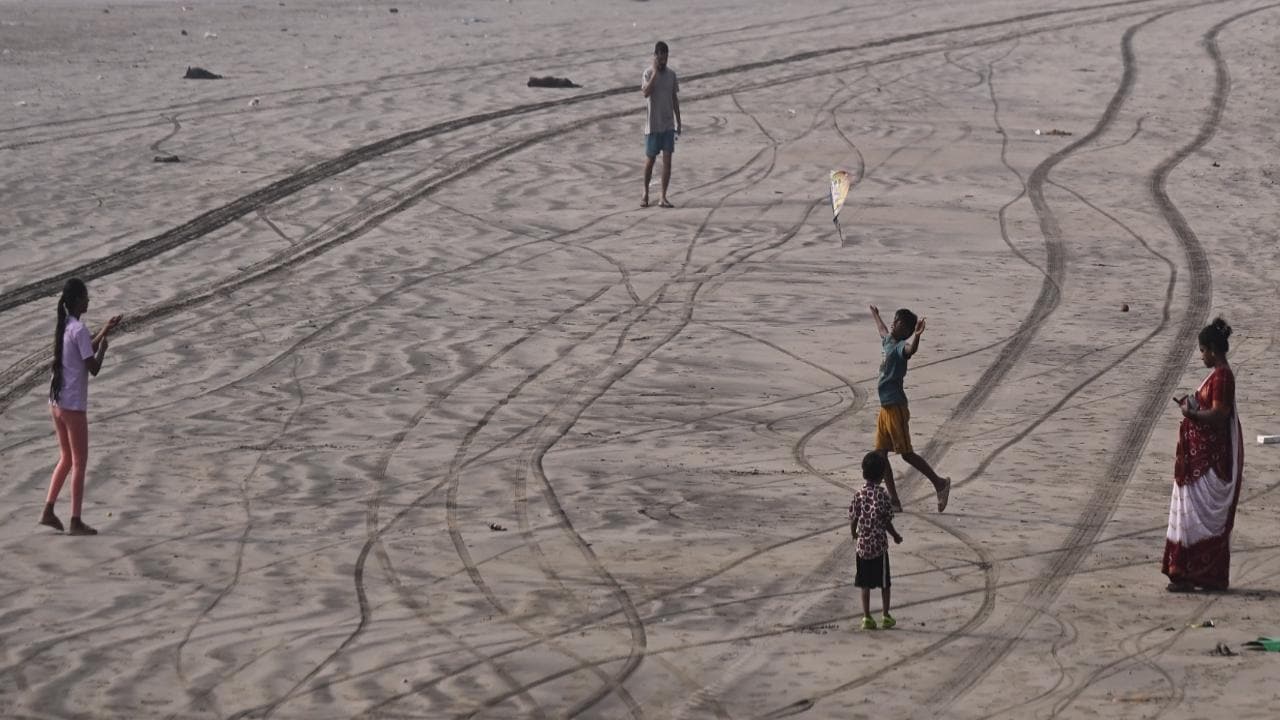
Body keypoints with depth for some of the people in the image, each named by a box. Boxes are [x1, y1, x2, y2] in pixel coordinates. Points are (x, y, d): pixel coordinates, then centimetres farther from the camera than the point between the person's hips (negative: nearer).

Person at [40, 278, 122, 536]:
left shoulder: (64, 327, 10)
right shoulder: (79, 330, -16)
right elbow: (93, 368, -16)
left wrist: (103, 333, 24)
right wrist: (103, 347, 0)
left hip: (56, 403, 8)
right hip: (74, 406, -8)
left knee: (66, 459, 19)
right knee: (79, 462, 1)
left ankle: (48, 511, 16)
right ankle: (75, 521, 3)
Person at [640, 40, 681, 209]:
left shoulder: (671, 74, 7)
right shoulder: (648, 73, -6)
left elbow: (675, 99, 13)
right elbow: (646, 92, -23)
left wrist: (678, 122, 11)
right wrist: (655, 72, -24)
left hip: (668, 124, 3)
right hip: (653, 124, -3)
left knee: (667, 160, -3)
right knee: (650, 159, 4)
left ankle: (663, 197, -1)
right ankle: (645, 193, 22)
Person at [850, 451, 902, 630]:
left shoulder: (858, 495, -4)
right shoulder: (882, 495, -11)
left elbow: (853, 520, -1)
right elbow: (887, 522, -8)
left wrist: (854, 537, 17)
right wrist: (896, 536, 11)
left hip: (862, 545, 2)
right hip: (879, 545, -2)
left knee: (865, 583, 9)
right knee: (884, 583, 10)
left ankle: (867, 617, 9)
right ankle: (885, 616, 15)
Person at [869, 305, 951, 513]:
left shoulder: (901, 347, -12)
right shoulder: (889, 343, 14)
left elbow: (911, 349, -38)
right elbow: (884, 332, 39)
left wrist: (916, 335, -60)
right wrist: (876, 317, 57)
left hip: (896, 408, -9)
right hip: (885, 408, 9)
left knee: (907, 454, -4)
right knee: (880, 454, 7)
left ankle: (939, 483, 10)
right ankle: (894, 501, 9)